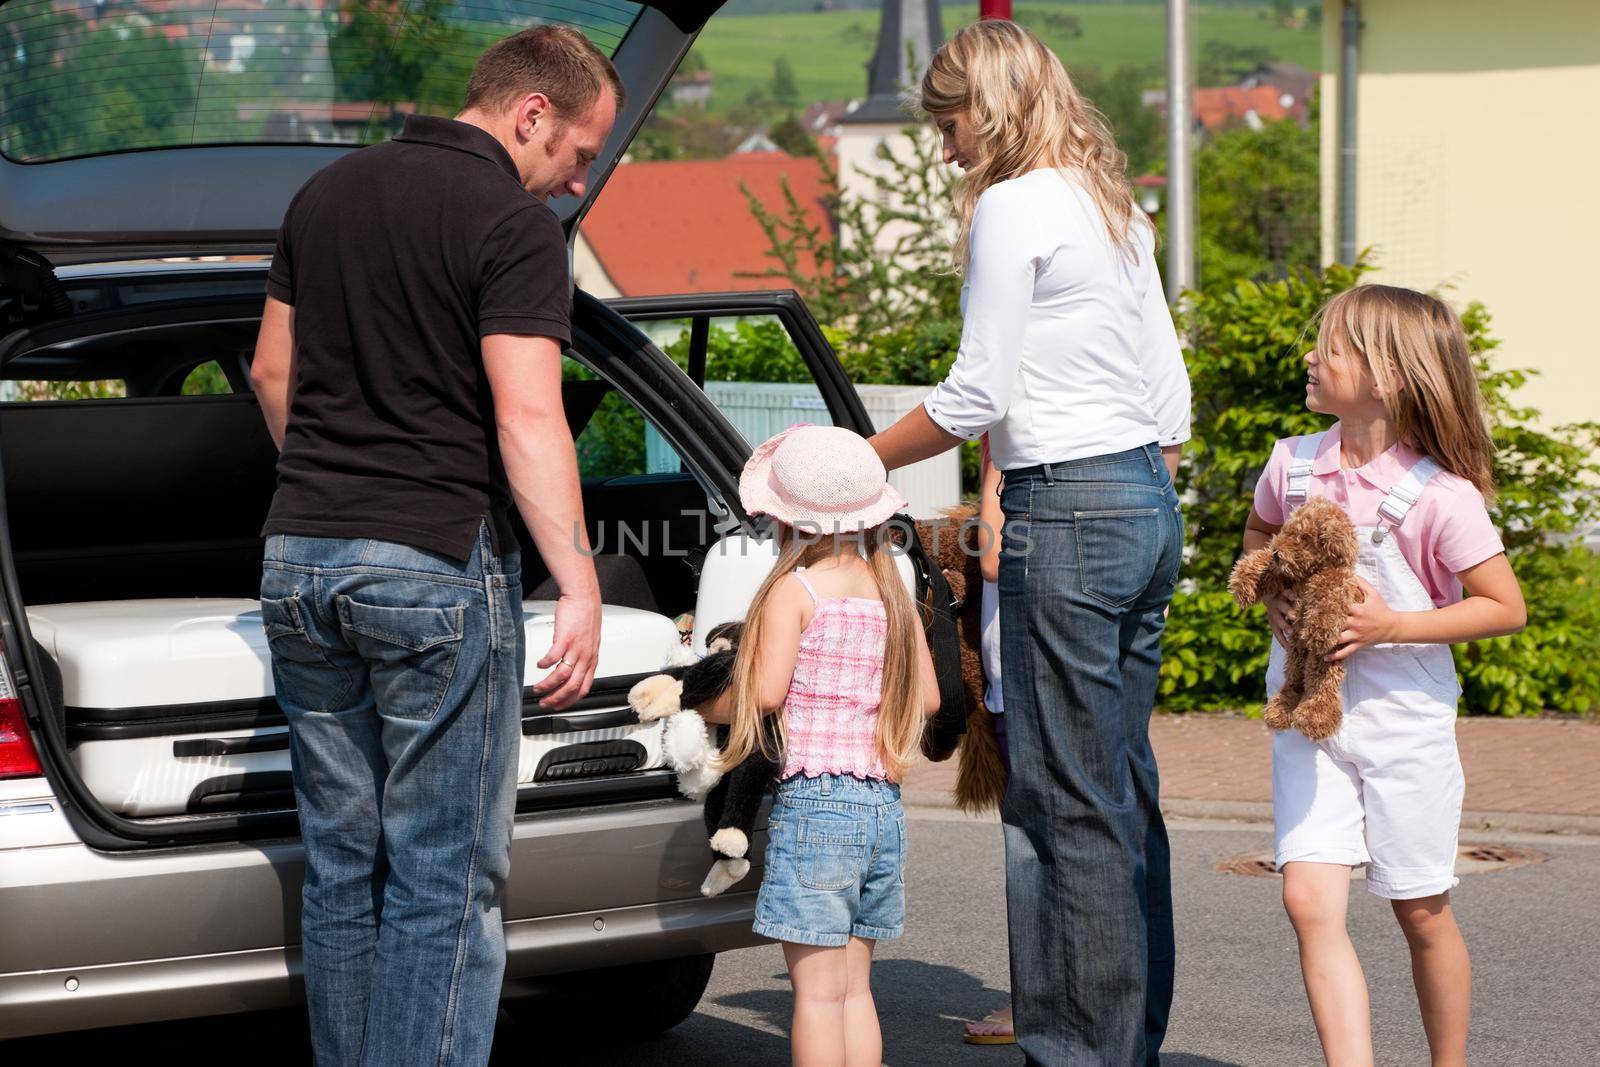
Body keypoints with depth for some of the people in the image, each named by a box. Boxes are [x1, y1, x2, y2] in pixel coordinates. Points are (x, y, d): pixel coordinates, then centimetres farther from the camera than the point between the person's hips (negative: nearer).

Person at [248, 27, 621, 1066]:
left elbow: (272, 373, 20)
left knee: (341, 866, 13)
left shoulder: (329, 191, 13)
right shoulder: (514, 221, -10)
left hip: (302, 557, 7)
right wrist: (580, 587, -19)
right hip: (438, 564, -7)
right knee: (446, 883, -2)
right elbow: (526, 415, -18)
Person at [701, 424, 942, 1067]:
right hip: (883, 803, 7)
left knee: (818, 989, -4)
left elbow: (764, 691, -15)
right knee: (853, 985, 13)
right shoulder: (890, 592, 11)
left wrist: (701, 709, 2)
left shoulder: (794, 590, -8)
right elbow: (927, 697, 12)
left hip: (814, 800, -7)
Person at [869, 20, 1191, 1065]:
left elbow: (977, 394, -11)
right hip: (1149, 504, 9)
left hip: (1068, 511, -9)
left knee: (1069, 801, -5)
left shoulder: (1012, 206, -9)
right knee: (1126, 793, 12)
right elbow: (1170, 391, 19)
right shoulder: (1115, 206, 18)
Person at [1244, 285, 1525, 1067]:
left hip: (1404, 718, -3)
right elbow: (1259, 533, 21)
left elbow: (1506, 608, -11)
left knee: (1422, 913, 10)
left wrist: (1391, 624, -20)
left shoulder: (1441, 496, -16)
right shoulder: (1293, 464, -1)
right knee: (1309, 901, -12)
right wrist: (1270, 596, 0)